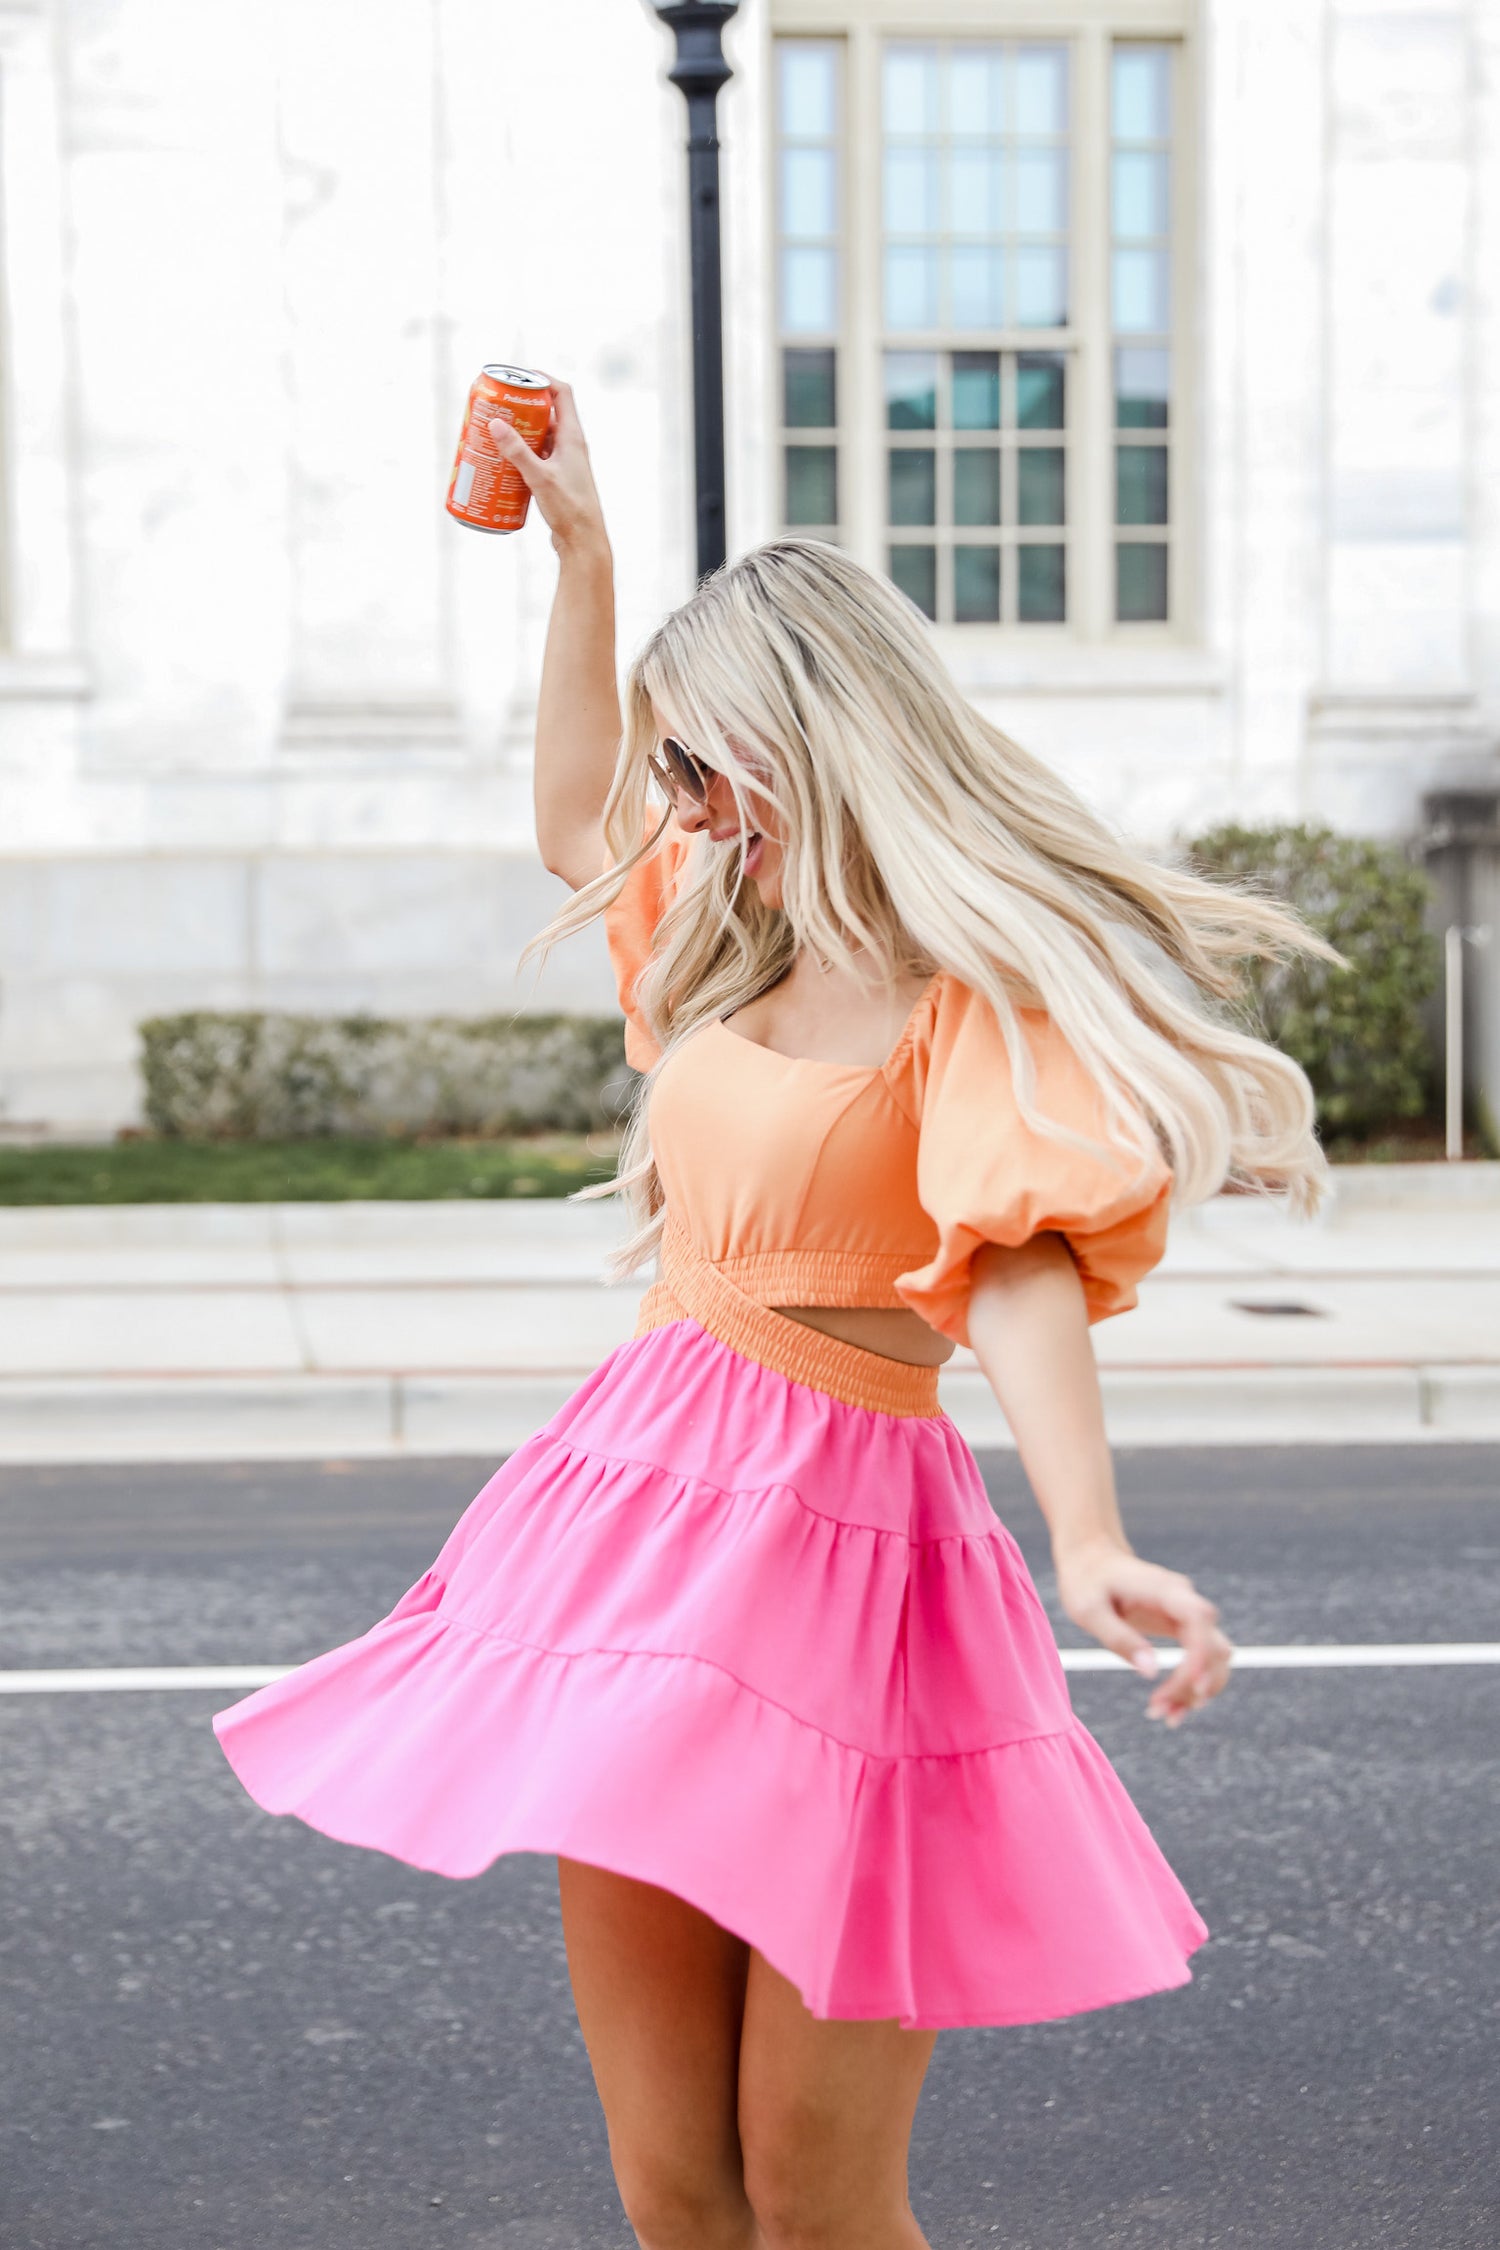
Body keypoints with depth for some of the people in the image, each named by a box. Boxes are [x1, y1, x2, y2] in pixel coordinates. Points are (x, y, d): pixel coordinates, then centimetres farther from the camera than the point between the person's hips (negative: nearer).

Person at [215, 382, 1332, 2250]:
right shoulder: (740, 939, 17)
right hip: (648, 1508, 7)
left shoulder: (981, 983, -8)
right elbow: (574, 821, 36)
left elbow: (1023, 1264, -23)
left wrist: (1090, 1544, -40)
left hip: (838, 1539, -7)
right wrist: (578, 548, 34)